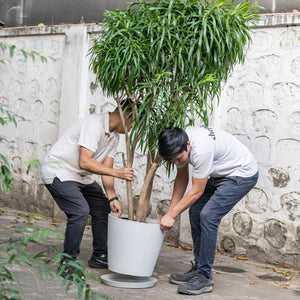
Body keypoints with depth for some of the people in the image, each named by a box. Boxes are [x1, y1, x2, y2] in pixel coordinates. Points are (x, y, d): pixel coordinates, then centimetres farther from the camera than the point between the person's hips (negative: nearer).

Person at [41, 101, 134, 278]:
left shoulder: (114, 135, 5)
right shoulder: (94, 124, -25)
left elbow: (106, 167, 4)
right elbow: (84, 162, -32)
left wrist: (112, 197, -7)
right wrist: (117, 173, -31)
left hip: (81, 177, 10)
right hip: (59, 172, -10)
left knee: (103, 209, 10)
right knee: (80, 211, -25)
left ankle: (99, 257, 25)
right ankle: (67, 264, -13)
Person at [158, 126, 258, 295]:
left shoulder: (201, 150, -36)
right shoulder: (179, 143, -10)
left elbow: (197, 191, -25)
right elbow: (182, 178, 5)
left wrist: (172, 215, -18)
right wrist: (171, 210, 3)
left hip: (243, 174, -9)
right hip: (219, 174, 9)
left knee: (208, 216, -19)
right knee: (195, 212, 6)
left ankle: (204, 278, -12)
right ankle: (198, 270, 15)